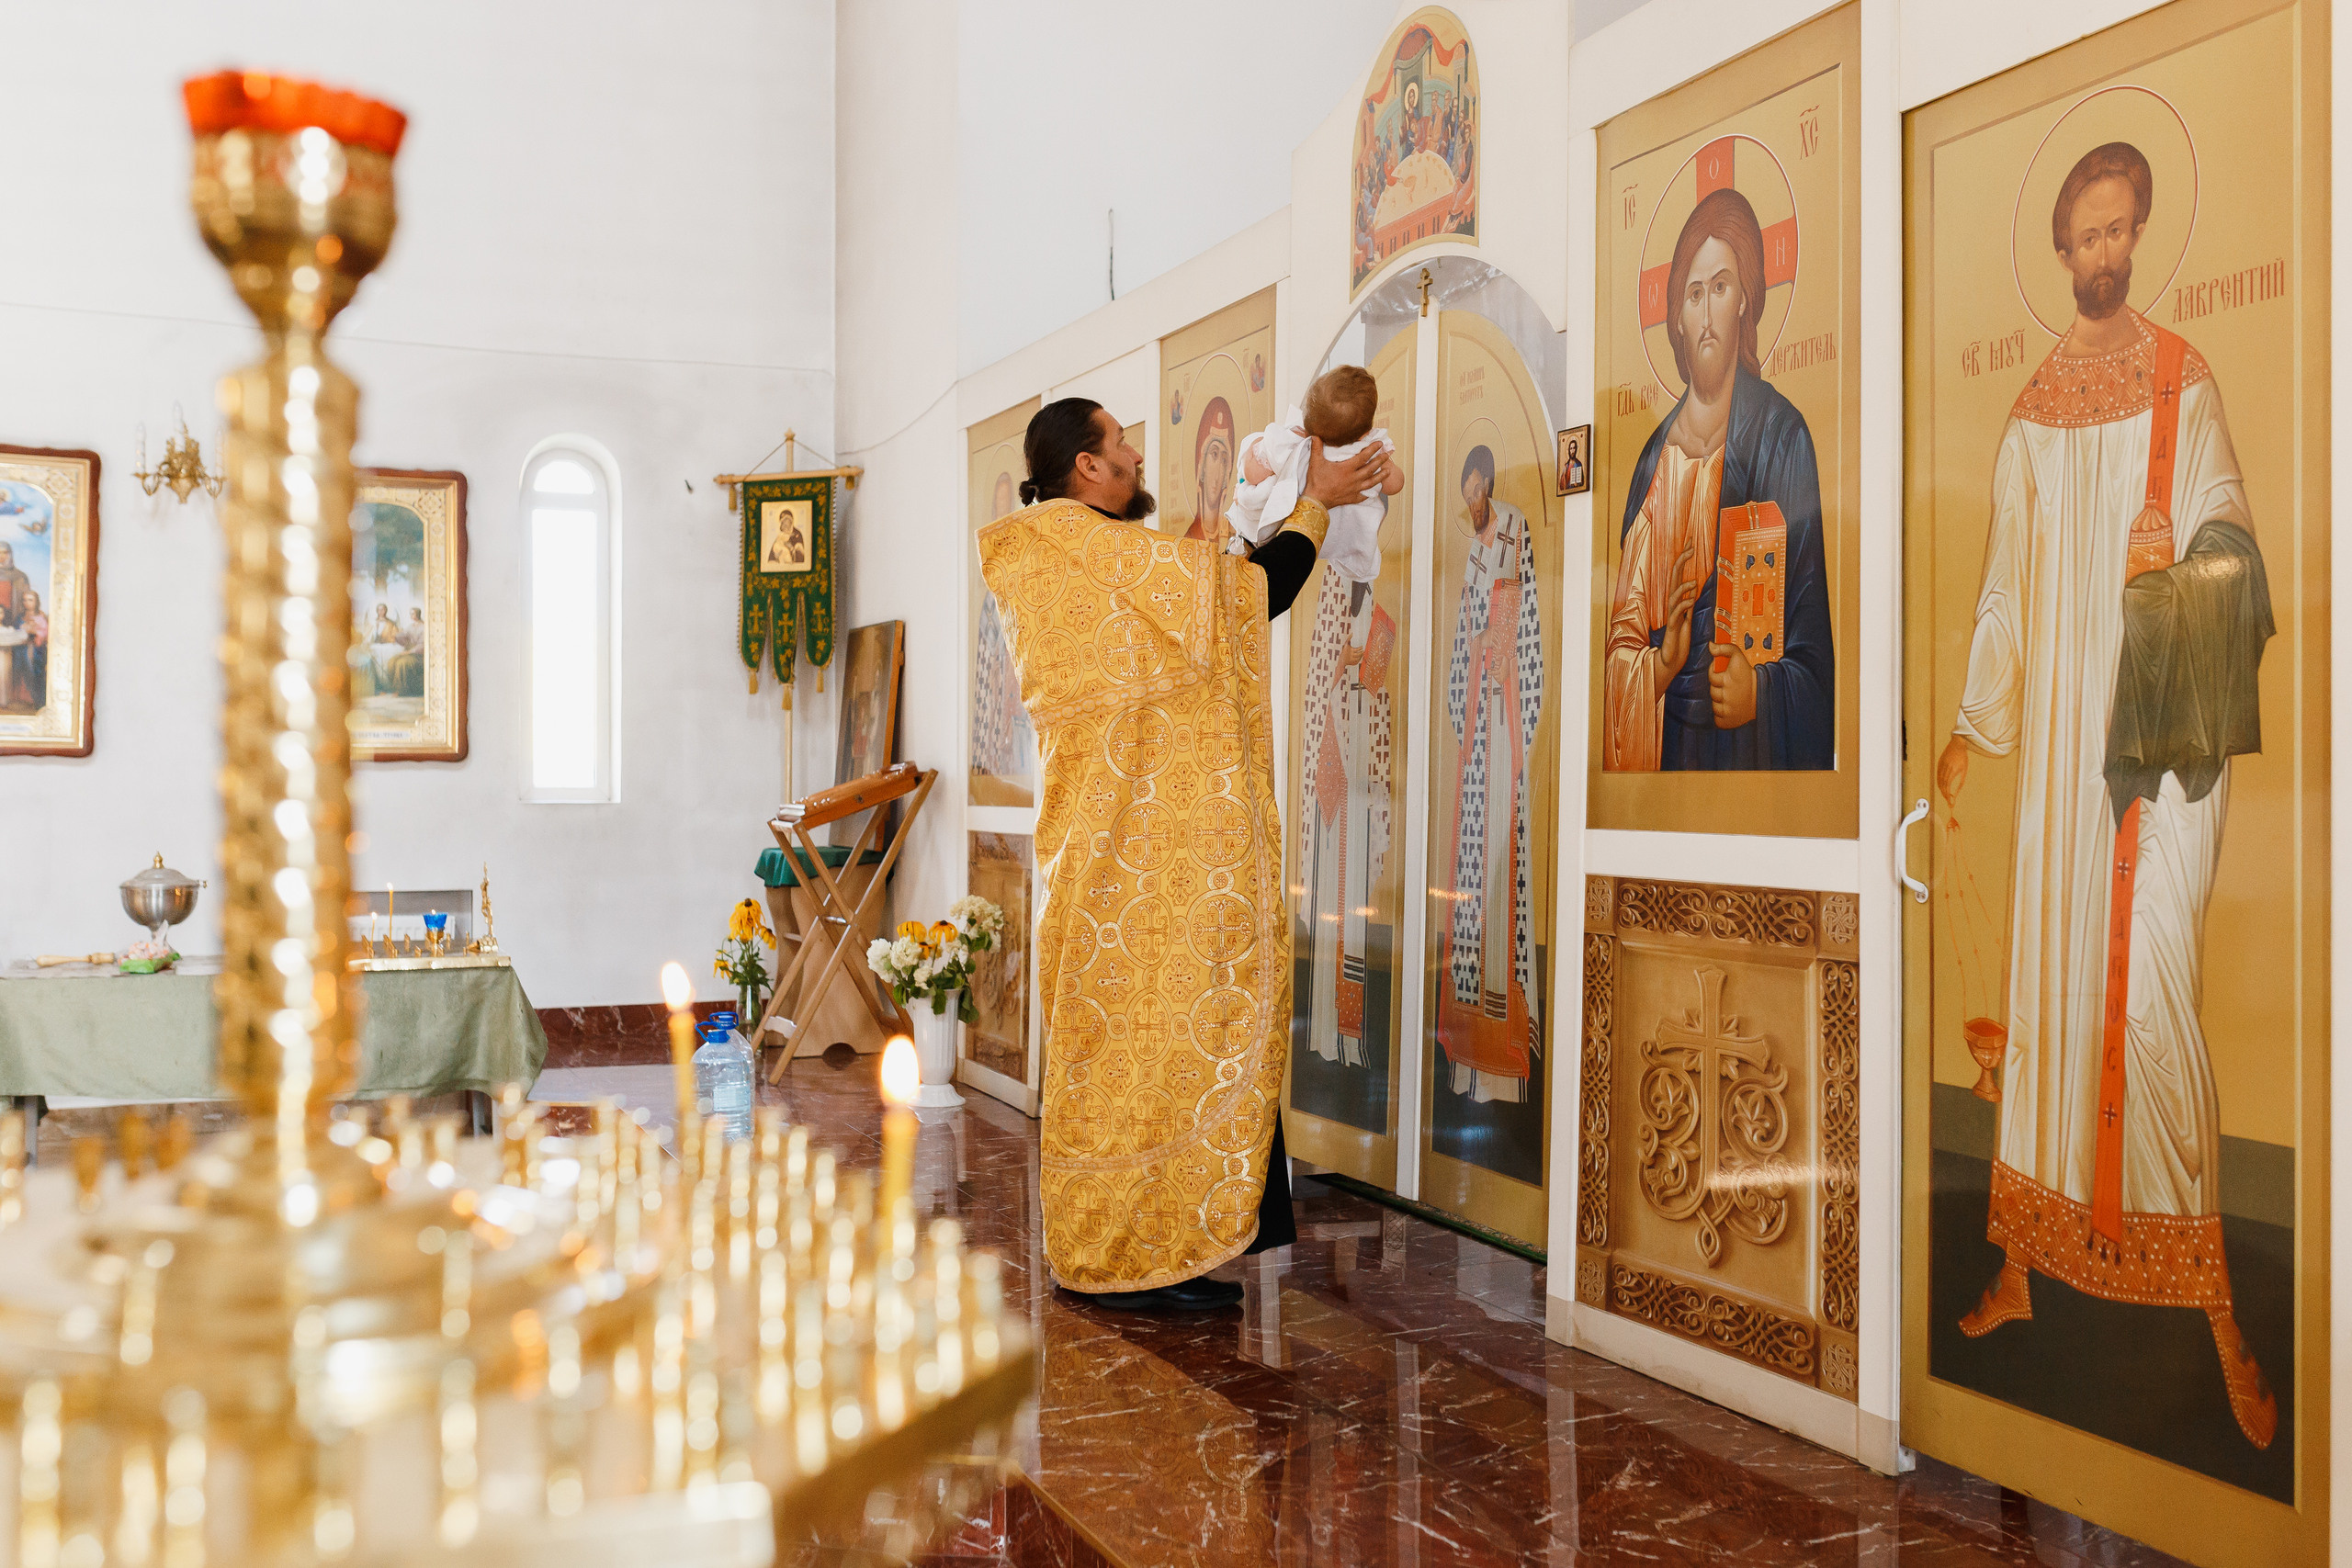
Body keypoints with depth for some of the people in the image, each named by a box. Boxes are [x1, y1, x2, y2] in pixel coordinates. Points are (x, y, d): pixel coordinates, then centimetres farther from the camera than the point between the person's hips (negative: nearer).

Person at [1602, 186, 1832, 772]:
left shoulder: (1783, 438, -3)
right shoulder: (1654, 456, 9)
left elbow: (1814, 653, -6)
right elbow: (1622, 636, 8)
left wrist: (1759, 692, -21)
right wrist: (1659, 668, -10)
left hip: (1753, 747, -3)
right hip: (1662, 750, 3)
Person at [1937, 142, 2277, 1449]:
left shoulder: (2187, 382, 2)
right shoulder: (2036, 407, 13)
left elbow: (2233, 534, -2)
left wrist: (2180, 554, -24)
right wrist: (1971, 727, 14)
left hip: (2162, 721, -4)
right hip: (2056, 727, 4)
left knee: (2155, 989, -10)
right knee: (2046, 979, 7)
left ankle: (2218, 1309, -1)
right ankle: (2024, 1261, 17)